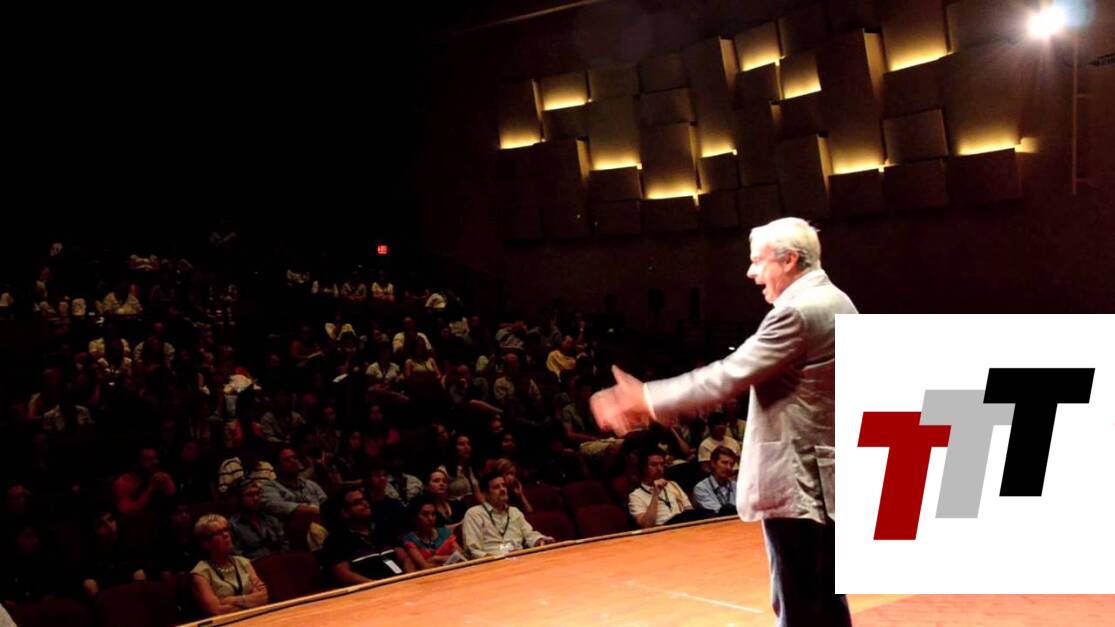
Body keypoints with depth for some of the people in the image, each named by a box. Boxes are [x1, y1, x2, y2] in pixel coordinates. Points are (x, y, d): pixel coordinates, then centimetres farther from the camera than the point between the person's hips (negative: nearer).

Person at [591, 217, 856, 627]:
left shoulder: (796, 311, -19)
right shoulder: (837, 302, 13)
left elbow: (728, 376, -21)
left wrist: (646, 400, -16)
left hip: (798, 482, -10)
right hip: (826, 477, 10)